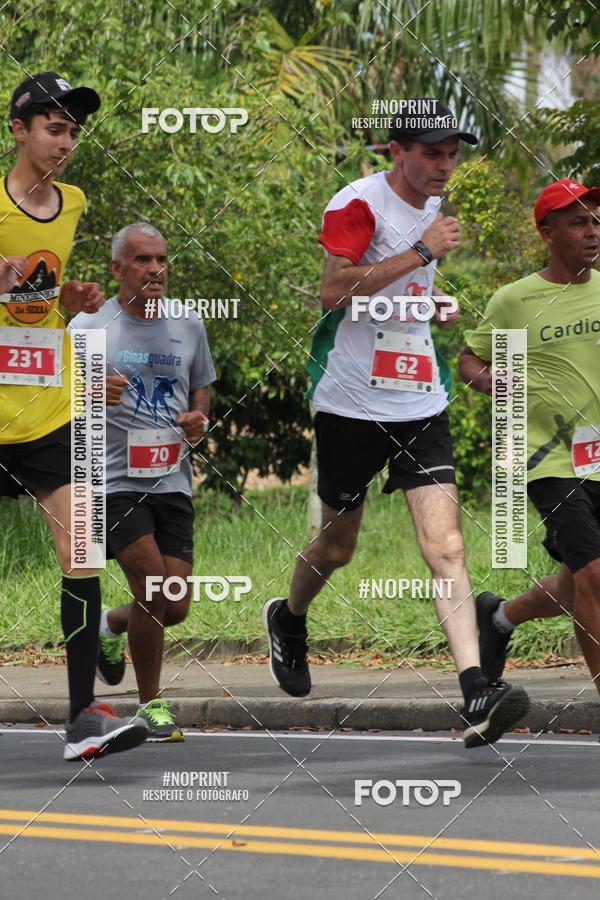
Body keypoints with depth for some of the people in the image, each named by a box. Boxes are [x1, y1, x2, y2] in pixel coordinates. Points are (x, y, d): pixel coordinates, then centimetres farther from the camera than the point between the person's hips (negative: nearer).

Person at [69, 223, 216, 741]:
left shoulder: (188, 325, 11)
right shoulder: (88, 327, -3)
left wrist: (199, 418, 2)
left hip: (173, 480, 5)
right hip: (114, 479, -4)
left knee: (175, 608, 0)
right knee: (153, 586, -17)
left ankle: (112, 625, 33)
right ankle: (151, 703, 1)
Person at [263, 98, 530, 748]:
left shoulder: (432, 205, 12)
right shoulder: (359, 202, -13)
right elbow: (333, 290, -27)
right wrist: (422, 253, -26)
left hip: (419, 403, 5)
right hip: (352, 403, -5)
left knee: (445, 546, -11)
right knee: (337, 546, 12)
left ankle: (476, 697, -23)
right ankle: (287, 620, 45)